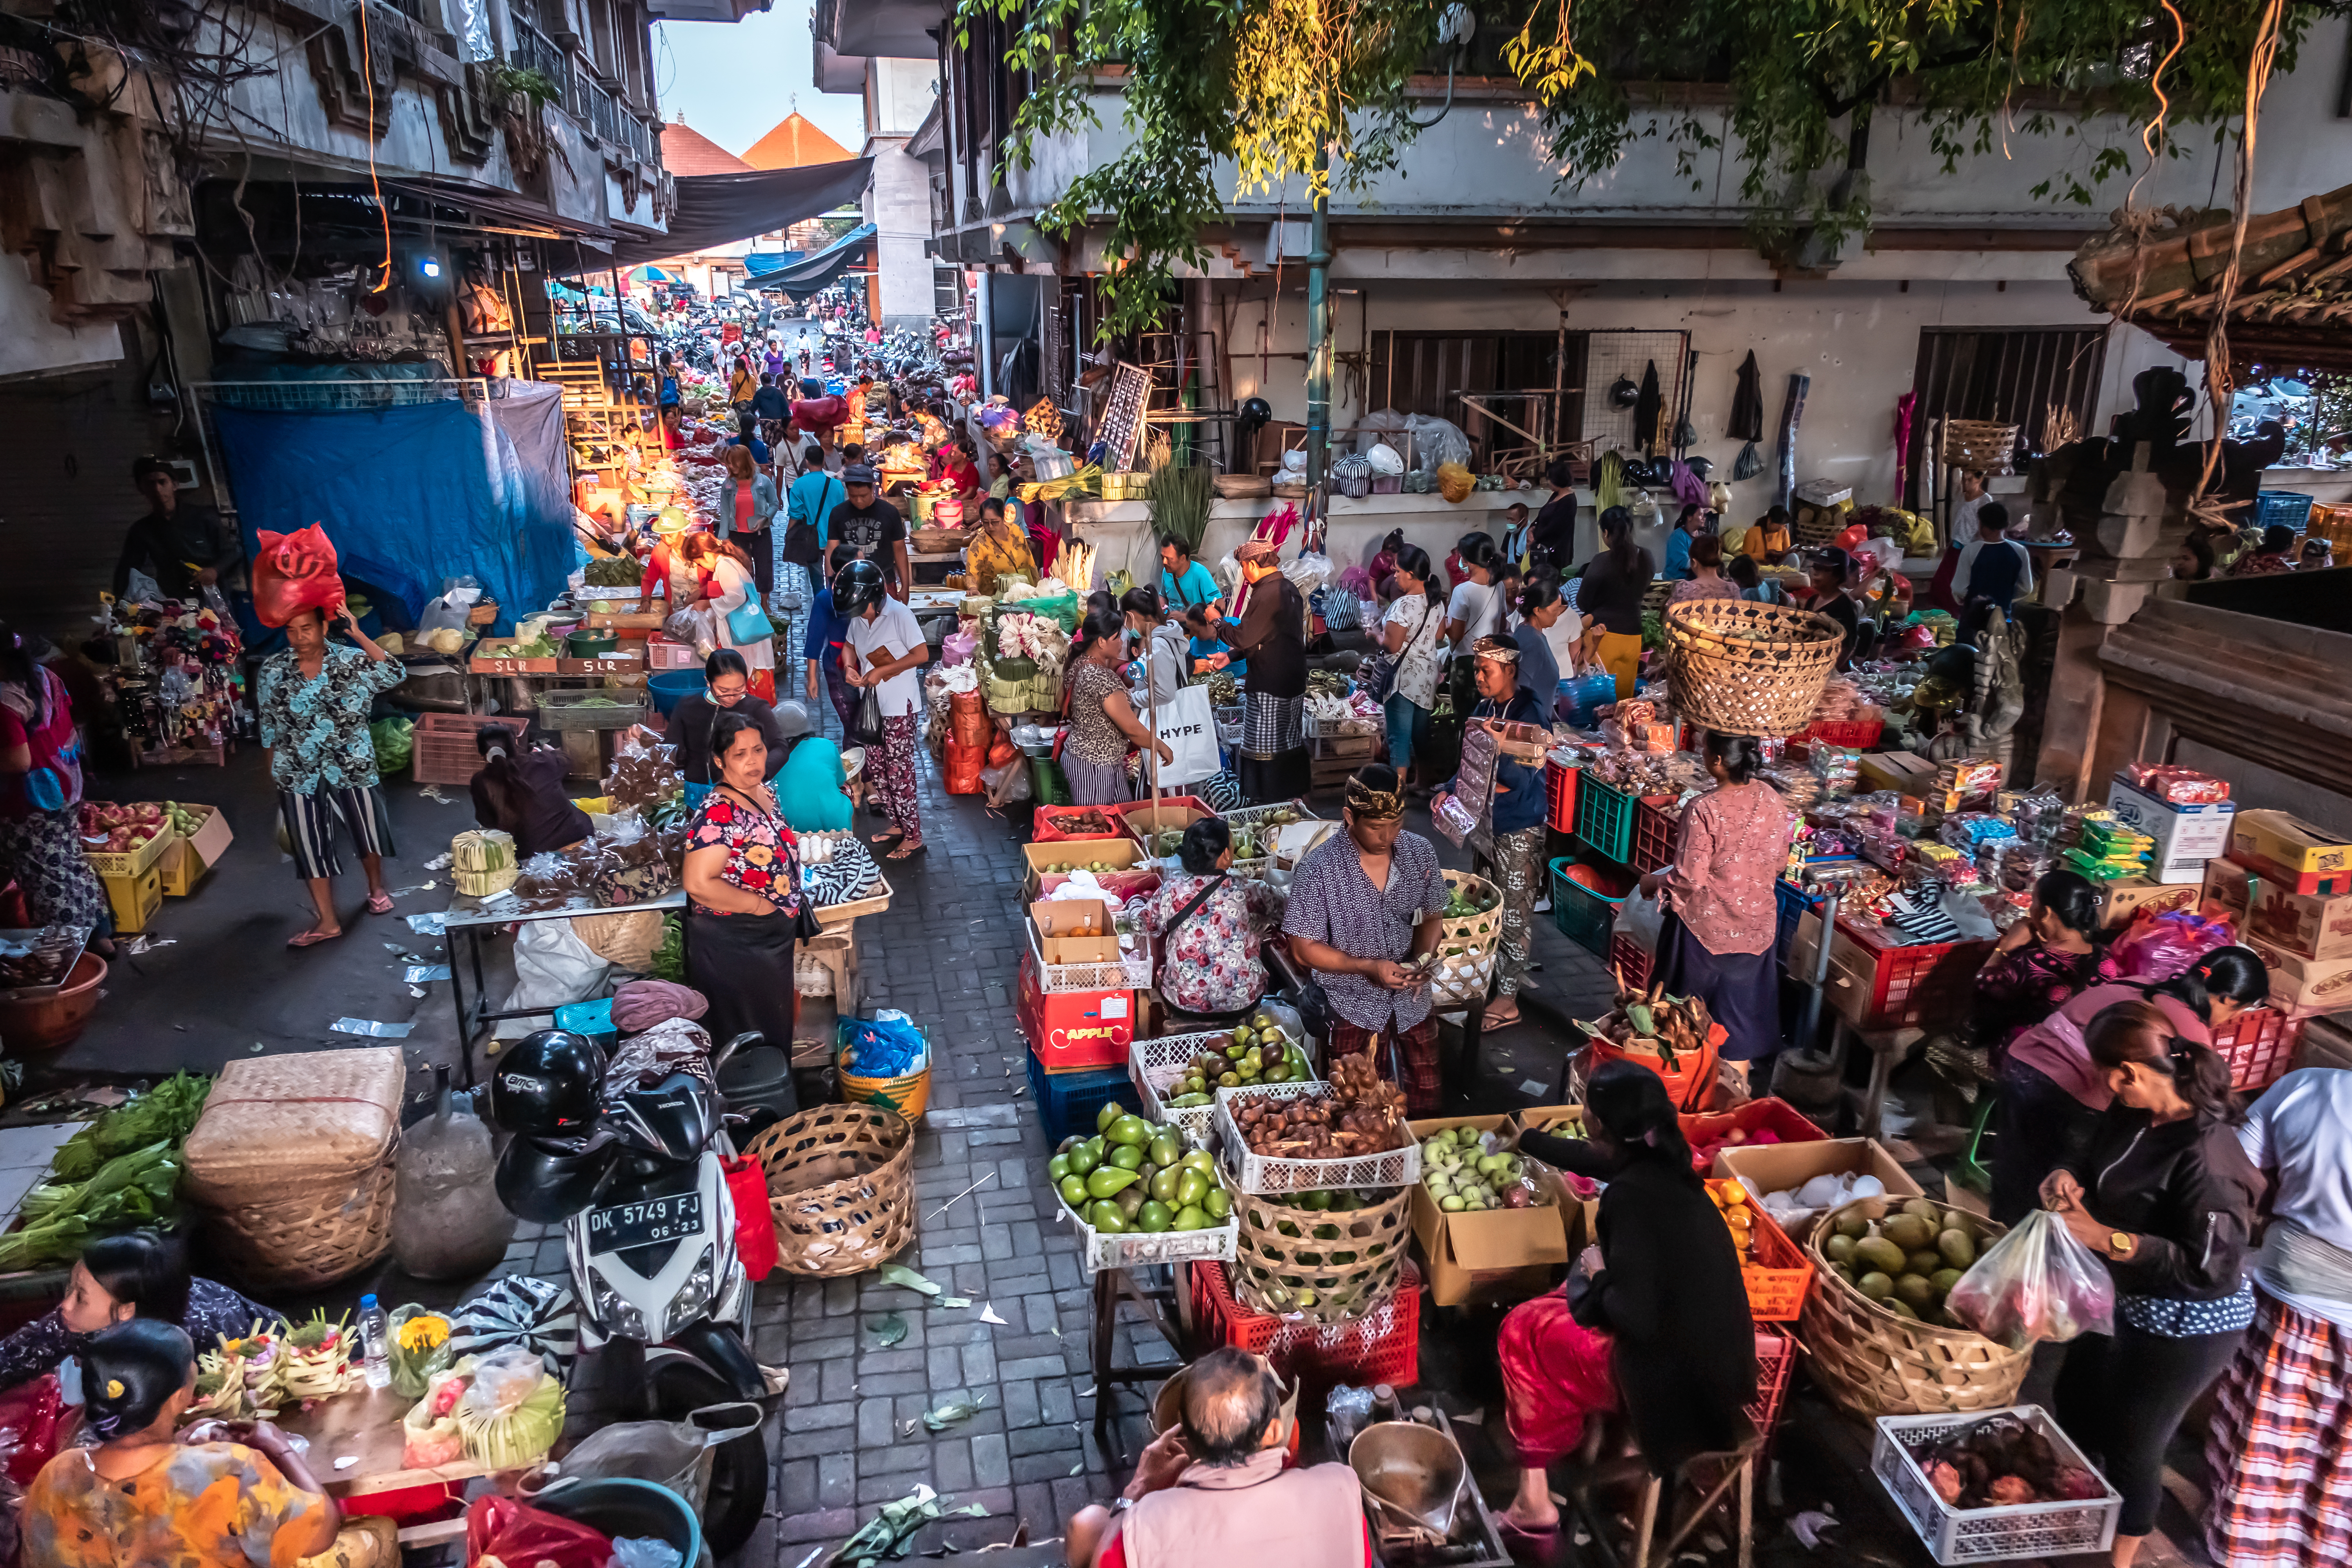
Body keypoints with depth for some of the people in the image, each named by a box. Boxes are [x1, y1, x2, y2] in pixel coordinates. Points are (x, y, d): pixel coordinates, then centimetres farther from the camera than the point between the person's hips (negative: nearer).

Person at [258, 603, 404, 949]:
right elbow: (269, 724, 6)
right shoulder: (273, 670, -3)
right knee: (311, 844, 3)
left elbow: (395, 675, -25)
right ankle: (328, 922, 10)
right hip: (299, 773, 1)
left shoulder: (350, 660, -8)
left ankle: (376, 888, 41)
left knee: (367, 830, 13)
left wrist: (359, 636, -28)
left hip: (352, 766, -1)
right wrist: (273, 769, 9)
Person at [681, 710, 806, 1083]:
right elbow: (699, 884, -31)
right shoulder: (718, 812, -26)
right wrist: (759, 905, -22)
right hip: (732, 943, -9)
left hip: (773, 936, 9)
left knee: (776, 1029, 24)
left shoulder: (764, 793, 3)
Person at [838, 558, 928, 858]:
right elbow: (850, 646, 21)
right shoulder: (858, 618, 5)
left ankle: (913, 837, 4)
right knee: (876, 768, 13)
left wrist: (881, 671, -19)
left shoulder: (899, 615, -17)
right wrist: (850, 668, -2)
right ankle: (897, 824, 28)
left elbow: (921, 654, -20)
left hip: (900, 706, -8)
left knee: (898, 771, -5)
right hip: (872, 704, 8)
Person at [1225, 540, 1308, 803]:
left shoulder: (1266, 594, -20)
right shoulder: (1289, 588, 10)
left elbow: (1243, 638, -18)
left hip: (1269, 685, -9)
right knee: (1291, 743, 17)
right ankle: (1294, 798, 26)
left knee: (1265, 751, -1)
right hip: (1295, 681, 9)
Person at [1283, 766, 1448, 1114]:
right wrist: (1369, 967, -24)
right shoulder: (1319, 868, -20)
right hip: (1355, 1007, -4)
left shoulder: (1421, 853, -8)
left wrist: (1424, 958, -13)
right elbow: (1305, 949, -14)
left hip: (1413, 998, 4)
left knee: (1425, 1099, 16)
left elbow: (1431, 917, 8)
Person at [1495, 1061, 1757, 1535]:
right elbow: (1589, 1157, 21)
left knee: (1522, 1330, 8)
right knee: (1566, 1301, 24)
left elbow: (1636, 1317, -27)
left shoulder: (1632, 1194, -26)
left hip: (1674, 1374, -8)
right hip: (1713, 1360, 8)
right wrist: (1525, 1139, 38)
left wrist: (1598, 1276, -6)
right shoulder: (1659, 1160, 0)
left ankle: (1536, 1497, 20)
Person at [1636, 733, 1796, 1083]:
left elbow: (1690, 879, -21)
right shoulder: (1771, 799, -7)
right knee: (1739, 1014, 17)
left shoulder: (1704, 810, -24)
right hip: (1755, 925, 5)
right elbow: (1779, 862, 5)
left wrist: (1653, 882, -3)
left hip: (1705, 926, -5)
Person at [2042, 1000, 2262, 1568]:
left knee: (2131, 1445, 11)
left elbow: (2213, 1266, -33)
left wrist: (2103, 1237, -34)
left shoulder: (2206, 1155, -34)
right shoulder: (2133, 1113, -10)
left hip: (2186, 1326, -9)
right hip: (2128, 1298, 9)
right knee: (2076, 1395, 28)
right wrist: (2067, 1176, -15)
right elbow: (2093, 1154, 8)